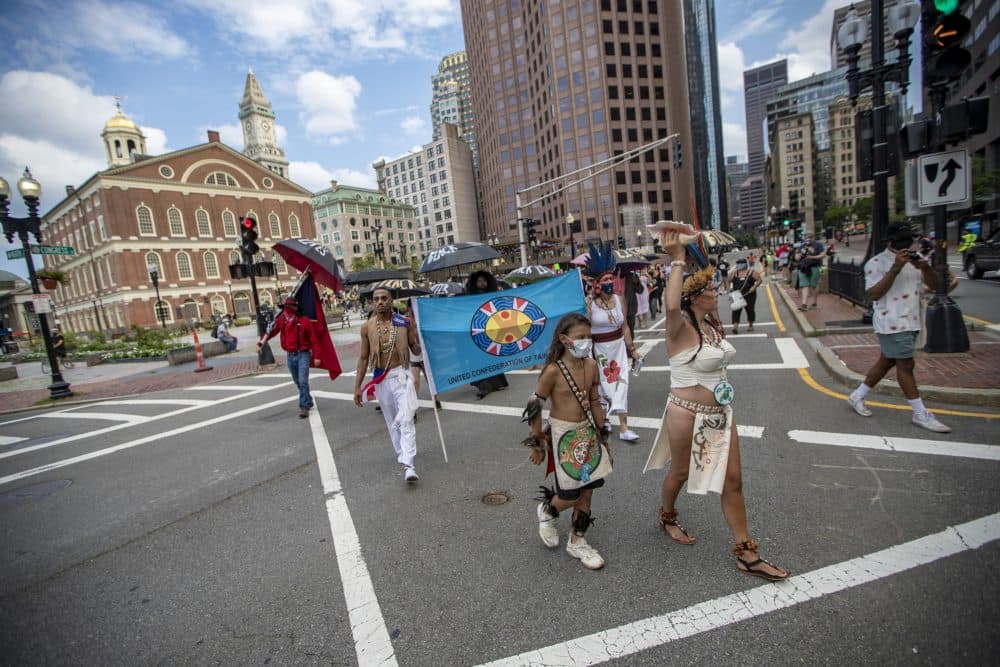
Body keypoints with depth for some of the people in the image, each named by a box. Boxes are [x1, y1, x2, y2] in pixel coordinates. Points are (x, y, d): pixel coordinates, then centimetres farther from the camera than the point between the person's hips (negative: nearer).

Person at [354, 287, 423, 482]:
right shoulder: (367, 327, 0)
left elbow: (417, 350, 3)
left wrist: (419, 338, -19)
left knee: (405, 419, -14)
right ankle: (402, 456, 34)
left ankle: (408, 465, -15)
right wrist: (357, 386, 5)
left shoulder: (404, 322, -5)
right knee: (392, 421, 16)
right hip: (381, 379, 3)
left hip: (401, 375, -3)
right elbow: (363, 358, 6)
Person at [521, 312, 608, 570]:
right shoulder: (553, 370, -19)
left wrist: (601, 432, 12)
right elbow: (535, 406, -11)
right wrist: (537, 443, -6)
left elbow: (594, 402, 8)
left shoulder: (591, 365, -4)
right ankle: (546, 511, 35)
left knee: (587, 491, 11)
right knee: (571, 496, 0)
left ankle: (577, 542, 31)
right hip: (563, 435, -5)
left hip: (587, 433, 5)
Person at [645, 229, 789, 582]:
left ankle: (746, 555, 26)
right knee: (680, 473, 16)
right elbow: (672, 306, -45)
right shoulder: (680, 328, -20)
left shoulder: (712, 322, 3)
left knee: (733, 480, 12)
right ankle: (667, 517, 46)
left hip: (720, 413, 8)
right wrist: (677, 261, -38)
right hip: (688, 414, -7)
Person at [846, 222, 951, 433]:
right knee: (906, 365, -2)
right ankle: (921, 414, 8)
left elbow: (934, 285, 11)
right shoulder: (876, 263, -11)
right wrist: (896, 268, -25)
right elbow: (874, 294, -19)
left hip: (911, 321, 8)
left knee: (886, 362, 14)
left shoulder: (913, 259, 12)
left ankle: (858, 396, 28)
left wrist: (926, 268, -9)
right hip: (891, 323, -8)